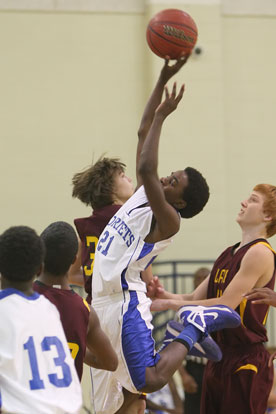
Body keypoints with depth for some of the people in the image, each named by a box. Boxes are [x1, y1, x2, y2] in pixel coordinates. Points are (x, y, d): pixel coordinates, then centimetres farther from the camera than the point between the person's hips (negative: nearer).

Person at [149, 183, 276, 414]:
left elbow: (225, 306, -19)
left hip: (246, 362, -9)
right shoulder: (228, 254, 16)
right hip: (220, 358, 9)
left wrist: (171, 304, -16)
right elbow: (195, 299, 15)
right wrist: (165, 295, -4)